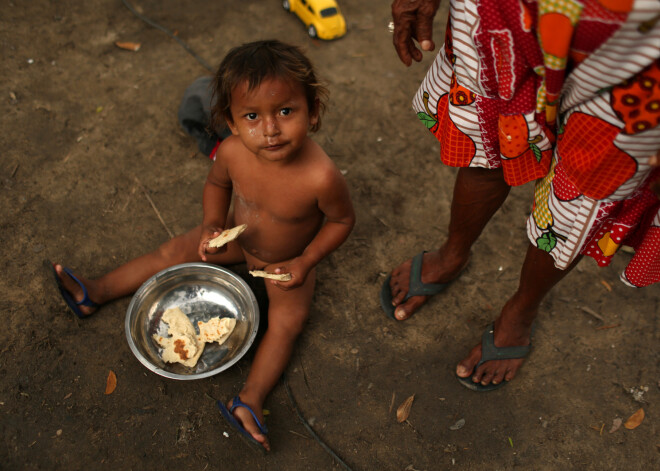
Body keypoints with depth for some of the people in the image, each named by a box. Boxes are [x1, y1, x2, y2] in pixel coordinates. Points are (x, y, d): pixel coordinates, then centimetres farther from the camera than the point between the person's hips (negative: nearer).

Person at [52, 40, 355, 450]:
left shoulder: (322, 176, -41)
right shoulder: (232, 151, -28)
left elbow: (342, 220, -19)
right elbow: (217, 184, -3)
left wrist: (304, 262, -21)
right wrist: (212, 227, -18)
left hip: (288, 261, -3)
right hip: (238, 236, 4)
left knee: (287, 323, -17)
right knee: (174, 252, 7)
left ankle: (249, 400, -13)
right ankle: (96, 293, 21)